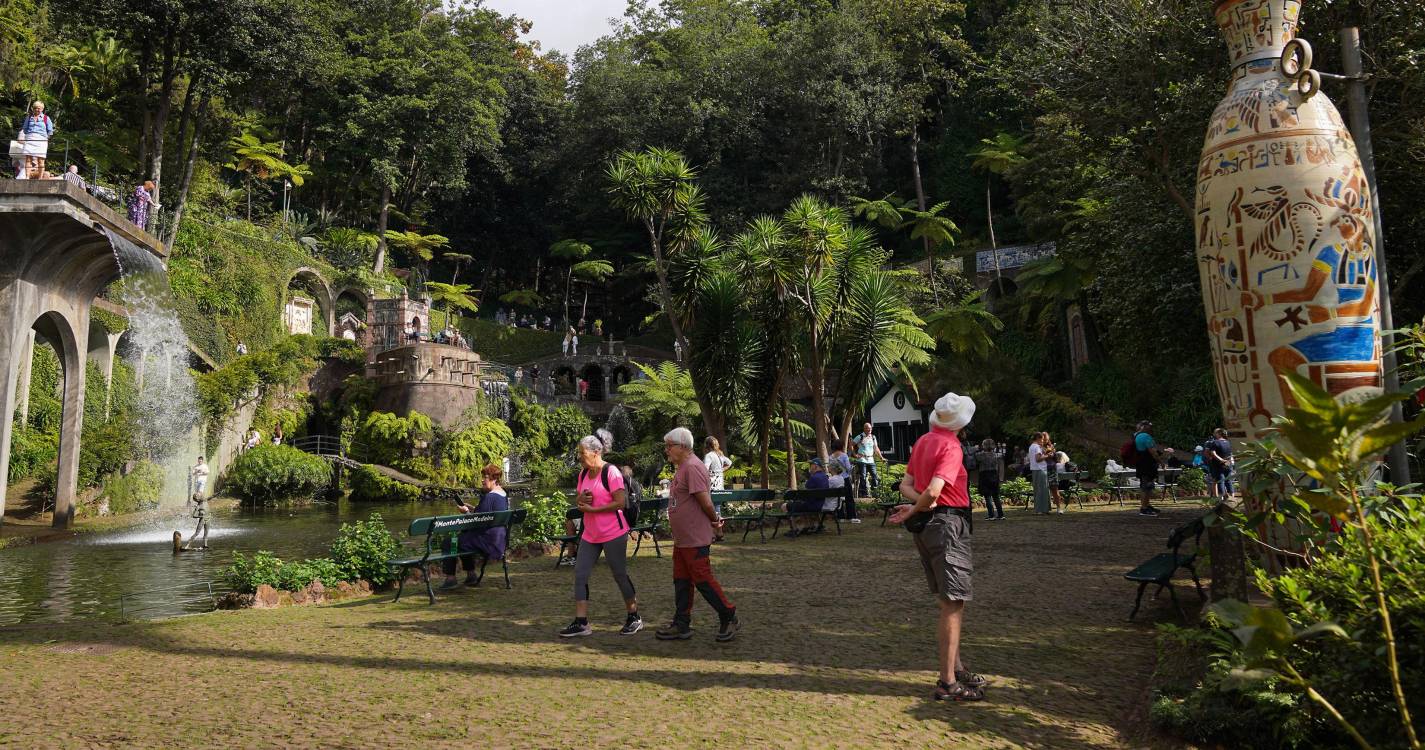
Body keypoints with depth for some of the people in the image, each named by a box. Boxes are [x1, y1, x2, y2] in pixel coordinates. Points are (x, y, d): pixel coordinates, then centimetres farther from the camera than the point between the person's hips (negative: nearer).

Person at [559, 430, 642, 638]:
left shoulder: (611, 473, -15)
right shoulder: (583, 474, 9)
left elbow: (620, 503, -20)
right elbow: (577, 500, 18)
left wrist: (591, 509, -18)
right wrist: (581, 499, -7)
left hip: (613, 533, -7)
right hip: (590, 534, 8)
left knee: (620, 574, 3)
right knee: (580, 574, 1)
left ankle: (634, 618, 20)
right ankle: (581, 623, 6)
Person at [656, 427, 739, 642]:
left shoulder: (692, 467, -20)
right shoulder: (682, 467, 15)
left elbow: (706, 502, -24)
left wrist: (714, 521, -8)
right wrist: (715, 521, 13)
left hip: (695, 538, -10)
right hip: (681, 538, 10)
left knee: (703, 580, -2)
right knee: (681, 581, 14)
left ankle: (729, 619, 11)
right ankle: (681, 625, 22)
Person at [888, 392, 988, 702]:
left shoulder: (923, 442, 12)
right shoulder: (950, 446, -14)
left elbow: (905, 485, 11)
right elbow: (933, 491, -26)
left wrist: (921, 504, -6)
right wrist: (912, 512, -9)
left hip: (926, 525, 9)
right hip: (947, 523, -9)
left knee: (949, 602, 17)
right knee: (953, 604, -5)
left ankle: (956, 668, 27)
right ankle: (947, 682, -2)